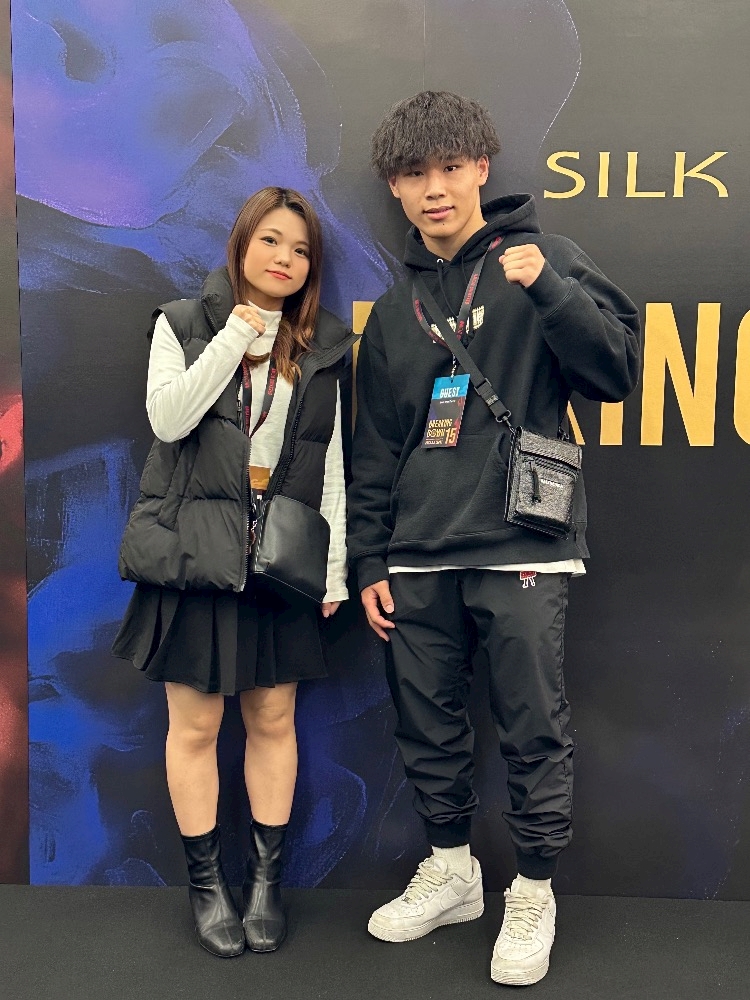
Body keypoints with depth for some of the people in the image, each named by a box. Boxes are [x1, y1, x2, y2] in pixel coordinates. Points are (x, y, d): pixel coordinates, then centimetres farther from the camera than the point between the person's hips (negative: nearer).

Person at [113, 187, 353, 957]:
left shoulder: (323, 346, 11)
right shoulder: (183, 324, 5)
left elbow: (331, 462, 8)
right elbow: (169, 416, -12)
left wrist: (335, 567, 3)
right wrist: (237, 334, -10)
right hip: (195, 546, -2)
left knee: (273, 718, 8)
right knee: (195, 722, 3)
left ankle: (265, 878, 22)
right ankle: (205, 881, 20)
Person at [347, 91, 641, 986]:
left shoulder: (539, 259, 3)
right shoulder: (394, 309, 15)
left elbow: (617, 371, -6)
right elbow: (375, 448, 15)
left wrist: (549, 288, -19)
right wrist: (369, 560, 12)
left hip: (521, 549, -4)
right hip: (417, 559, 5)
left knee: (533, 730, 1)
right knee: (427, 727, 12)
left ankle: (534, 895, 21)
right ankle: (449, 872, 33)